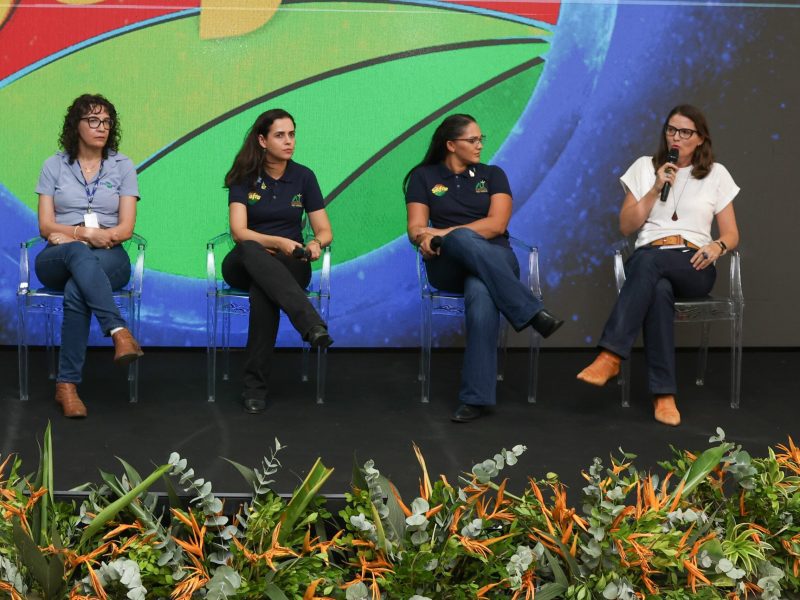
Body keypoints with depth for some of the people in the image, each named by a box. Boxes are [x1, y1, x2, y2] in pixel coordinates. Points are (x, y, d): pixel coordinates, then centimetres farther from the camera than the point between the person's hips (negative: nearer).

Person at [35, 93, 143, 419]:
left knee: (76, 291, -37)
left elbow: (125, 228, 1)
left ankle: (67, 385, -39)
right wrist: (86, 234, -18)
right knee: (78, 253, -39)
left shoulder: (123, 166, 9)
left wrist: (70, 234, -12)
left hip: (109, 258, 0)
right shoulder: (54, 165, 10)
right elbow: (46, 226, 2)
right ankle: (119, 332, -55)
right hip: (57, 259, 0)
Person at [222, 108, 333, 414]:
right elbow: (239, 232, -13)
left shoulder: (303, 176, 3)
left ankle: (255, 384, -34)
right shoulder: (244, 177, -2)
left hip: (290, 264, 1)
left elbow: (325, 231, 5)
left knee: (262, 288, -37)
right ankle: (313, 325, -55)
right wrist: (277, 242, -29)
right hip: (245, 263, 0)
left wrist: (316, 244, -19)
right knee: (252, 252, -39)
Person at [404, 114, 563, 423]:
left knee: (480, 293, -39)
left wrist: (444, 233, -12)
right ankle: (532, 312, -41)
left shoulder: (492, 175, 13)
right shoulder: (424, 177, 13)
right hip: (447, 265, 0)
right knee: (463, 240, -40)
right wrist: (425, 237, -23)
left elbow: (496, 225, -2)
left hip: (495, 258, 0)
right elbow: (415, 228, 3)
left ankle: (477, 397, -44)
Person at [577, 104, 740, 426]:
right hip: (648, 261, 1)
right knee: (659, 291, -39)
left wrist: (717, 246, -12)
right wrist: (657, 188, -3)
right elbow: (626, 226, 8)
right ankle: (663, 394, -41)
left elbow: (731, 235, 11)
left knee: (648, 260, -38)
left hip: (693, 268, -1)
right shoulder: (644, 167, 15)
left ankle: (611, 355, -43)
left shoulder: (716, 174, 14)